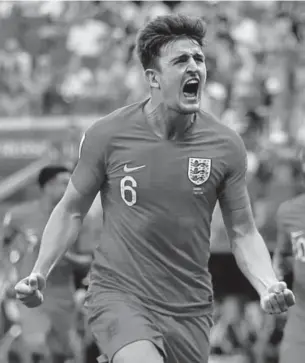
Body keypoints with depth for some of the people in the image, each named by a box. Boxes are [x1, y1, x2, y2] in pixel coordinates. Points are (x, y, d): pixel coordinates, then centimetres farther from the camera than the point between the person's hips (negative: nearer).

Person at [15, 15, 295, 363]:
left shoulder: (225, 145, -1)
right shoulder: (107, 135, -5)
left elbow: (243, 233, 6)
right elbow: (71, 211, 7)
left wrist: (268, 286, -11)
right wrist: (38, 274, -5)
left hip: (189, 309, 3)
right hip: (118, 294, -3)